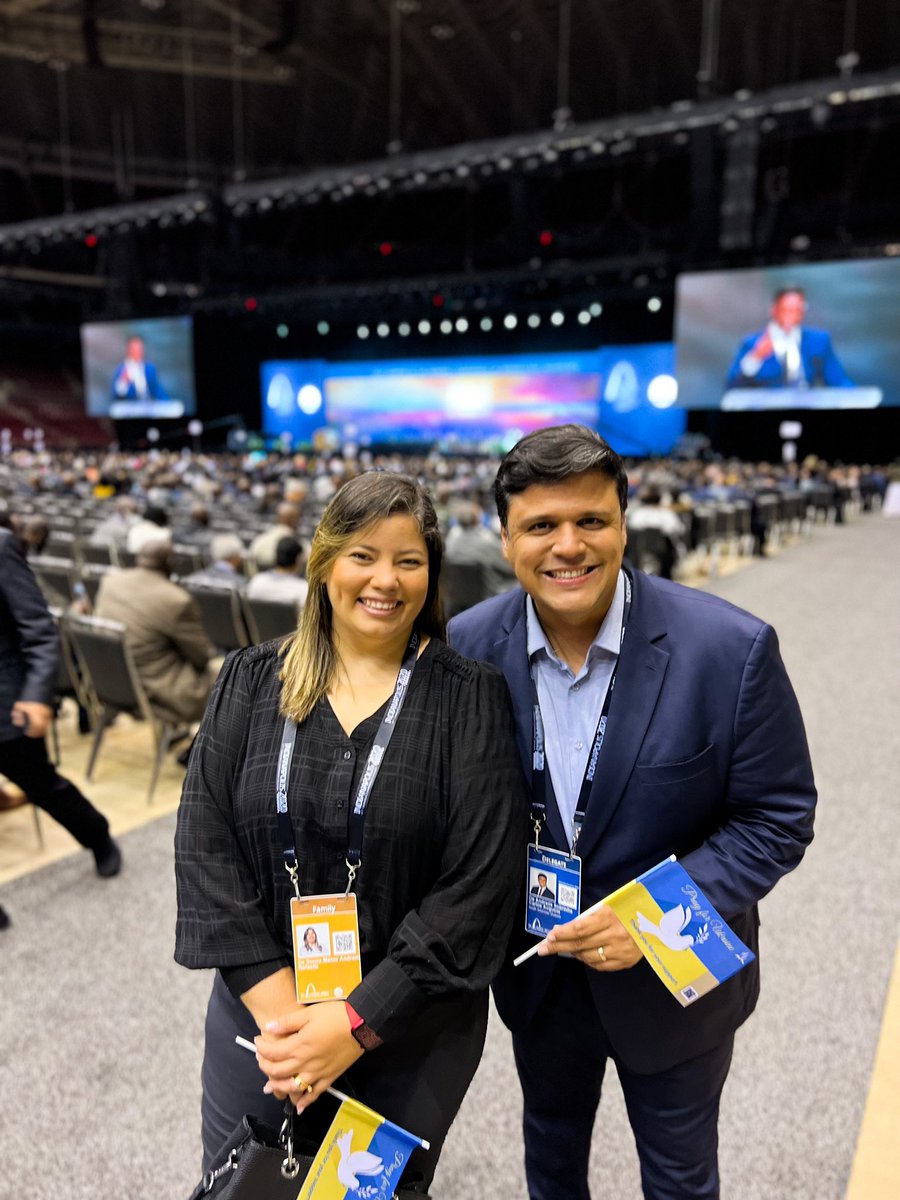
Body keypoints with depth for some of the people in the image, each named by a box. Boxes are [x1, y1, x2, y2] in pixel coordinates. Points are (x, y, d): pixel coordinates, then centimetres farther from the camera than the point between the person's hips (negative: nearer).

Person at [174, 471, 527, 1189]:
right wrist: (275, 1004, -13)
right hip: (257, 1008, 2)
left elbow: (480, 883, -14)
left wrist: (357, 1022, -15)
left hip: (411, 1026, -2)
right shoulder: (251, 681, -3)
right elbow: (205, 842, -6)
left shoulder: (470, 698, -11)